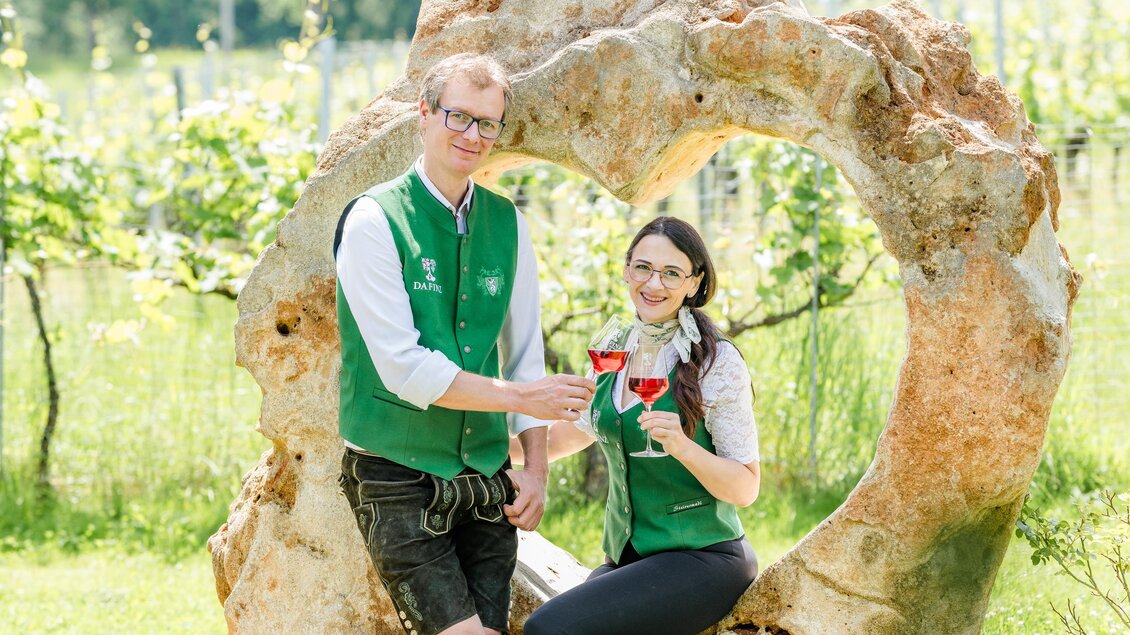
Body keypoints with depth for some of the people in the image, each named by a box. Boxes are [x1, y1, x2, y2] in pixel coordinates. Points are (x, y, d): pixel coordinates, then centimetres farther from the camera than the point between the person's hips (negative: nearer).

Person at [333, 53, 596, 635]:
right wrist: (522, 396, -13)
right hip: (400, 482, -5)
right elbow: (404, 368, -16)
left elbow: (525, 352, 12)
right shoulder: (374, 221, -10)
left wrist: (535, 467, 3)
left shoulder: (506, 223, 8)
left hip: (486, 477, 5)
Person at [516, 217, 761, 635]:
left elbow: (745, 488, -10)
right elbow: (564, 438, 23)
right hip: (625, 558, 6)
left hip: (701, 558, -6)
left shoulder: (716, 362, -9)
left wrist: (682, 446, -27)